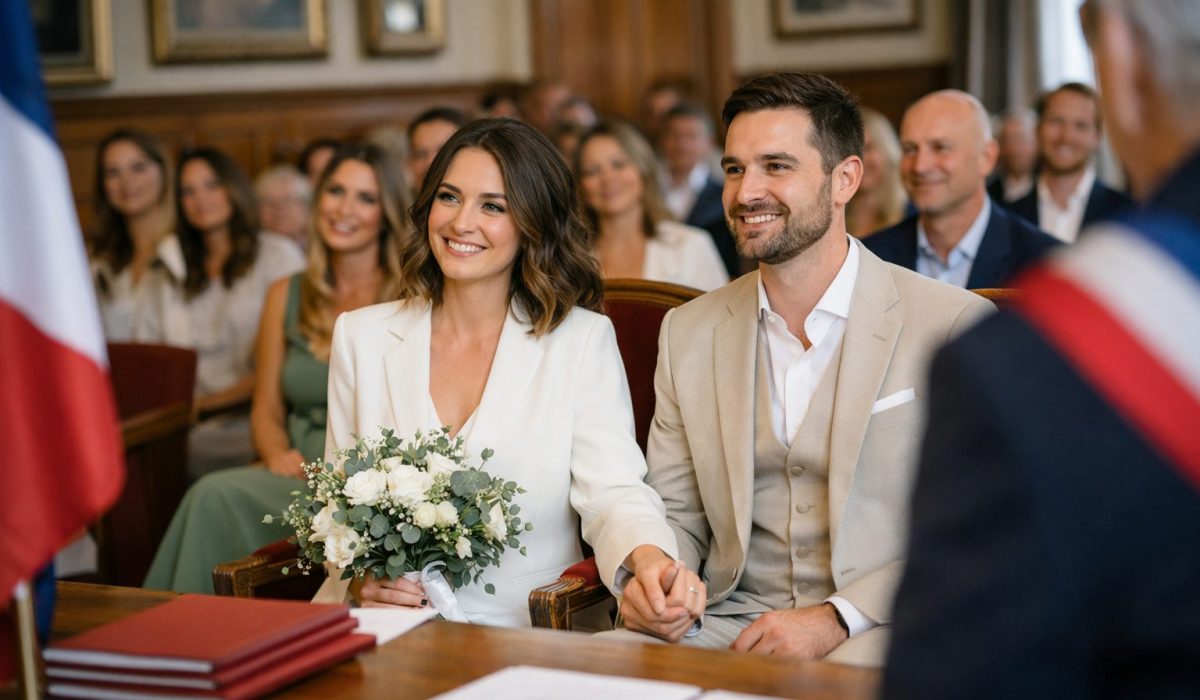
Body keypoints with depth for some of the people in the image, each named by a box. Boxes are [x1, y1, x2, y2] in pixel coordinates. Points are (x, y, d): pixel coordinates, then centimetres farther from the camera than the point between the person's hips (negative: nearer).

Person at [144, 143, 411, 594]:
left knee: (218, 497, -29)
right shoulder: (286, 297, 17)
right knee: (214, 494, -29)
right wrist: (278, 455, -4)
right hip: (299, 473, 5)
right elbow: (267, 411, 18)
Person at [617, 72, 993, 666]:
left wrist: (835, 618, -16)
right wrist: (652, 570, -8)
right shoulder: (689, 333, 12)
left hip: (882, 633, -3)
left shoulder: (955, 326, -4)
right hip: (730, 626, 4)